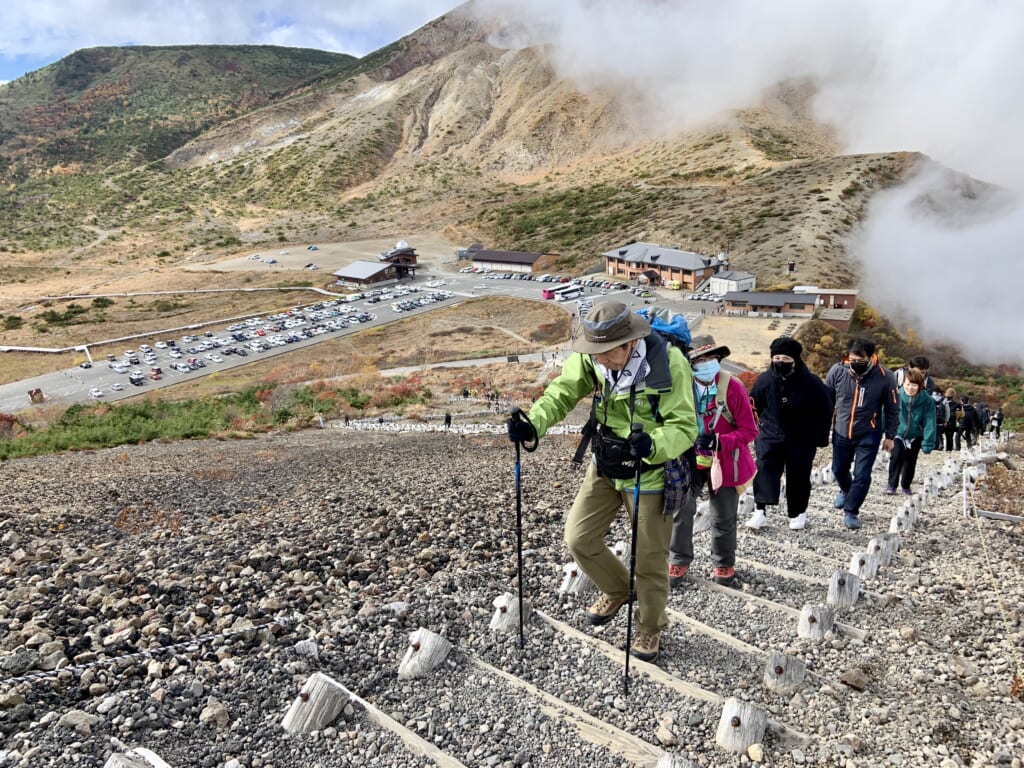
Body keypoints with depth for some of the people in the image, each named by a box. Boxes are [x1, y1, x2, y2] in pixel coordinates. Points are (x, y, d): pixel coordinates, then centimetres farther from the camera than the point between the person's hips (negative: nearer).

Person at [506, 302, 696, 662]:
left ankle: (650, 628, 37)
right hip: (604, 466, 5)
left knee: (649, 557, 9)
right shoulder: (591, 357, -13)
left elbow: (684, 427, -27)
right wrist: (532, 424, -34)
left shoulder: (669, 363, -27)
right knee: (578, 538, 7)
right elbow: (562, 393, -15)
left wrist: (651, 445, -48)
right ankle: (617, 590, 38)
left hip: (650, 473, -4)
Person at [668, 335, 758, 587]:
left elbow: (749, 430, -13)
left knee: (724, 518, 12)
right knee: (681, 510, -6)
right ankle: (679, 561, 15)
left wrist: (719, 441, -28)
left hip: (725, 463, -1)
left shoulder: (733, 386, -16)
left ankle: (724, 565, 35)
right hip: (691, 461, 1)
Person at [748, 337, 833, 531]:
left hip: (801, 440, -1)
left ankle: (798, 513, 26)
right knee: (764, 470, -15)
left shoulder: (812, 383, -10)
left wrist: (821, 438, 1)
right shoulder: (765, 380, -5)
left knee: (798, 477, 7)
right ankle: (759, 511, -16)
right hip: (770, 436, 1)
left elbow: (825, 412, 1)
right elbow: (753, 405, 10)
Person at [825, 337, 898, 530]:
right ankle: (845, 491, 51)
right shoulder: (837, 371, -13)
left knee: (862, 476, -5)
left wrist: (889, 436, -1)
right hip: (841, 432, 3)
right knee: (839, 469, 20)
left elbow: (892, 409, -4)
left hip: (869, 435, -3)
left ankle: (851, 512, 11)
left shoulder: (885, 377, -17)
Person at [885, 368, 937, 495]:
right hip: (898, 432, -2)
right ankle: (892, 484, -5)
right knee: (896, 456, -18)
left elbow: (929, 423, -17)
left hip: (916, 435, 2)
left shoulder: (927, 401, -20)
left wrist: (928, 443, -20)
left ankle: (906, 486, 30)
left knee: (910, 461, 9)